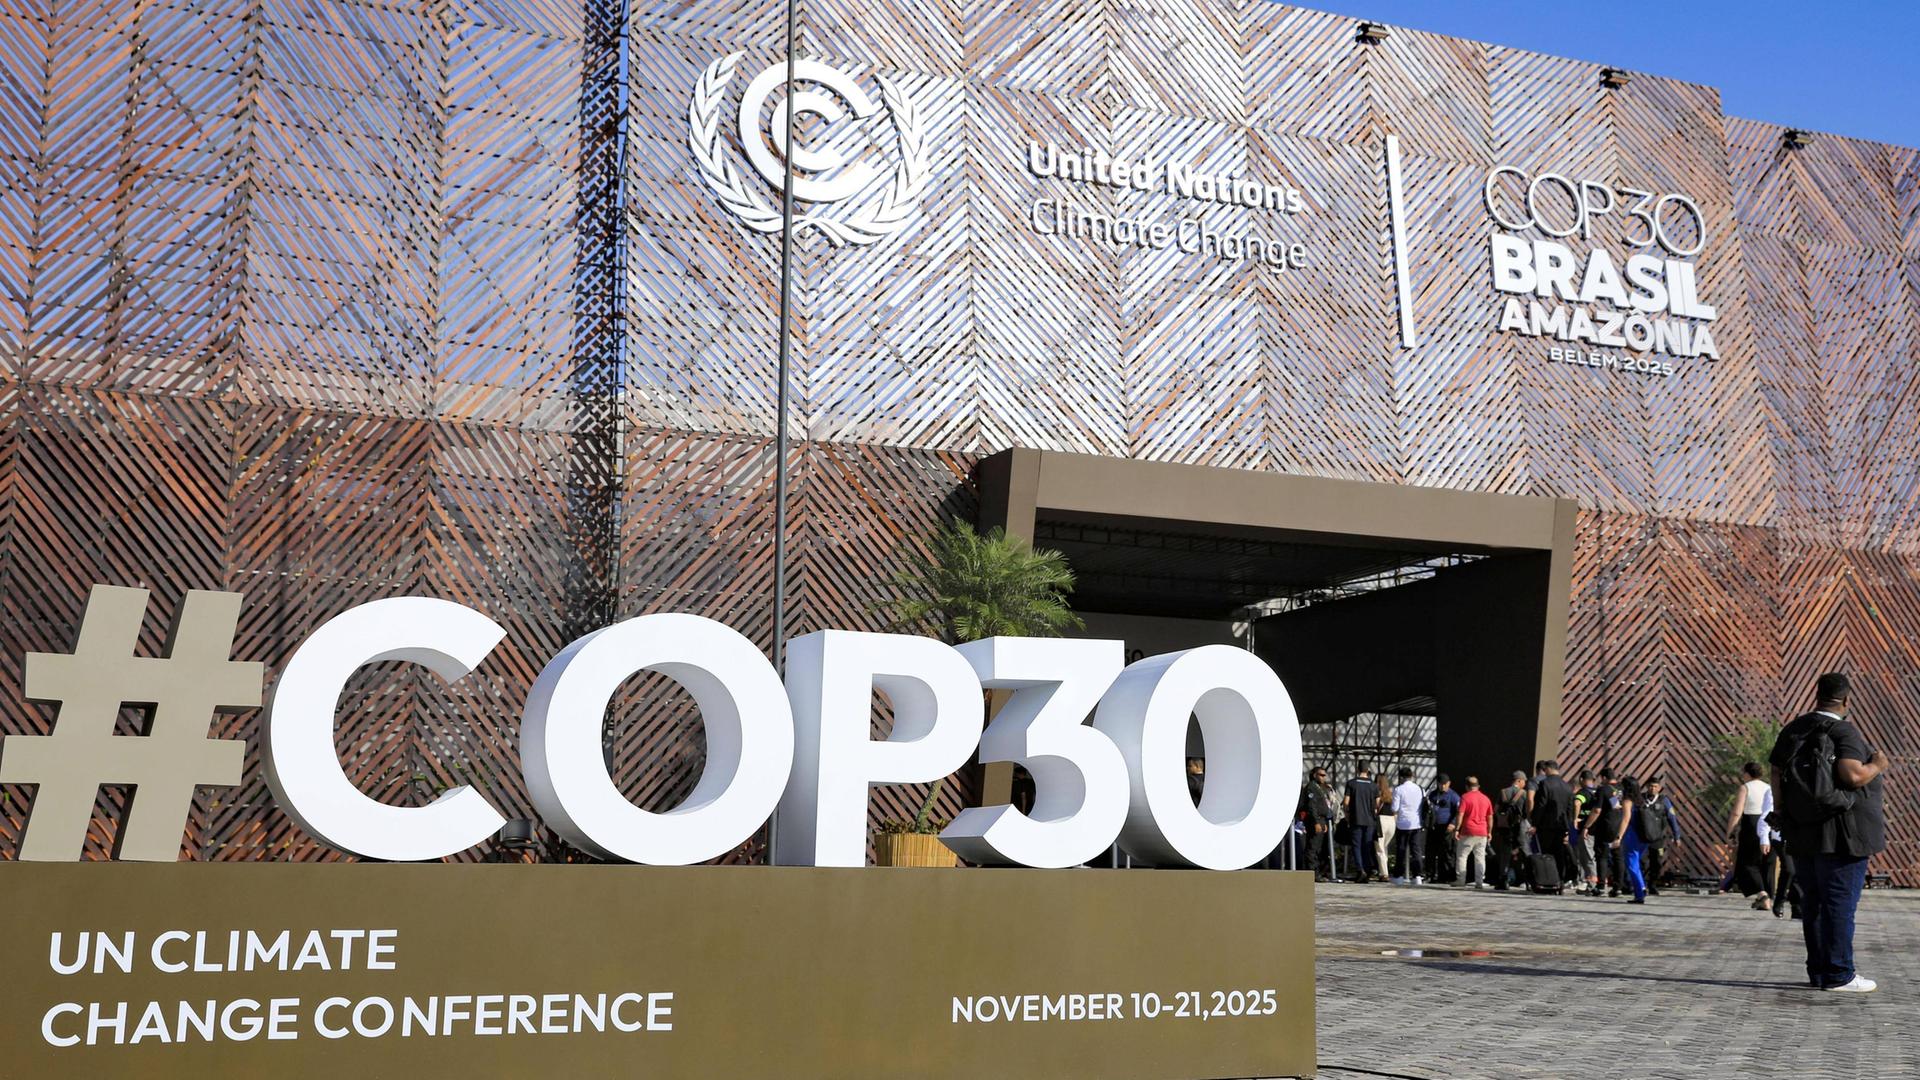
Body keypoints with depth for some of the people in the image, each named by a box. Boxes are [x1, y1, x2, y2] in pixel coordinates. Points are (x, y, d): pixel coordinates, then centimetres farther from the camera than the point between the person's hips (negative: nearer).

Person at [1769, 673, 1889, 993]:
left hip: (1802, 832, 7)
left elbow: (1776, 776, 12)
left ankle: (1818, 971, 19)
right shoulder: (1845, 731, -13)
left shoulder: (1792, 730, 9)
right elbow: (1853, 775, -26)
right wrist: (1878, 765, -6)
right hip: (1841, 834, -7)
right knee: (1840, 903, -2)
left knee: (1813, 903, 12)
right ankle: (1838, 975, 1)